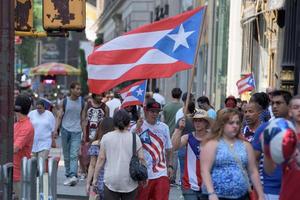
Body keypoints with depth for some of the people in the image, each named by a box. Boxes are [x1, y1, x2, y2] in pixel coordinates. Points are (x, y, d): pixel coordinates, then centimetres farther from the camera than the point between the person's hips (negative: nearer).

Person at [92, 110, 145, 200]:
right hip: (130, 182, 0)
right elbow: (141, 158, -1)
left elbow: (101, 159, -1)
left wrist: (95, 178, 5)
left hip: (111, 182, 0)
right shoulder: (135, 138, 0)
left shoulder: (106, 137, 0)